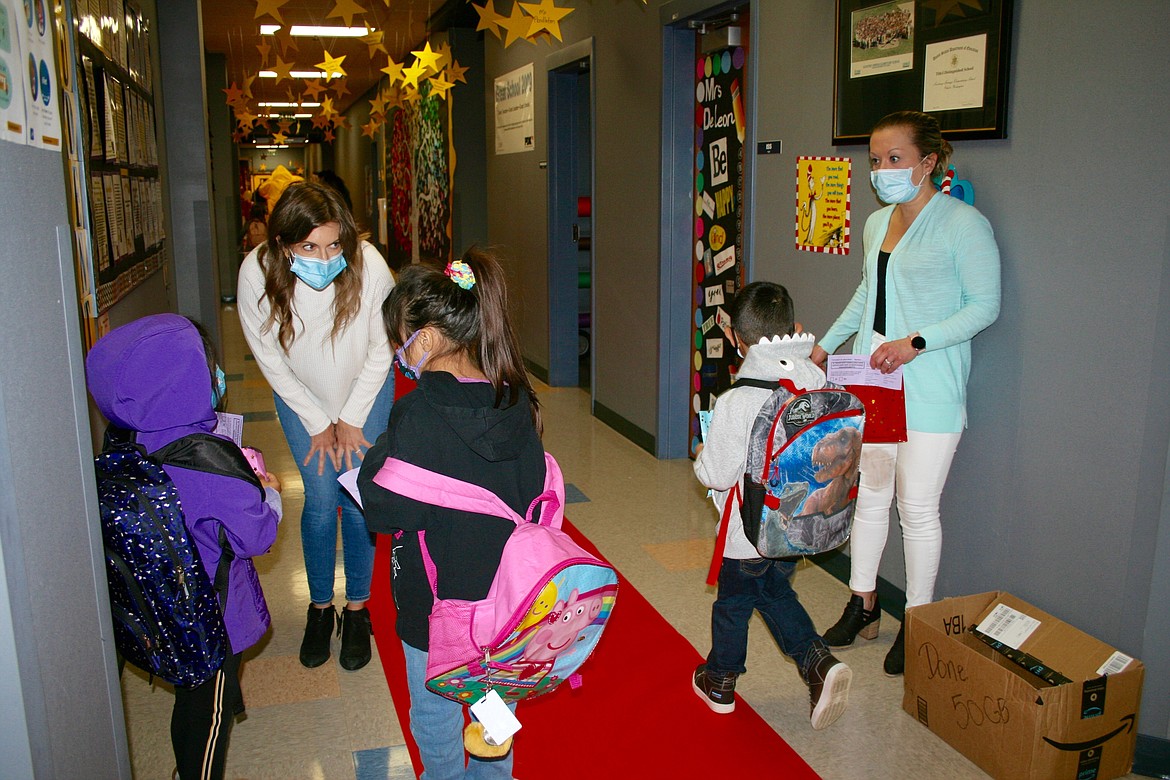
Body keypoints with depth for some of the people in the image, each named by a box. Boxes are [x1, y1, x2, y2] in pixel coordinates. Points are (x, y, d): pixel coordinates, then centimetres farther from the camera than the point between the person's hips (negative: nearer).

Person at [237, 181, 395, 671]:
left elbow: (380, 350, -14)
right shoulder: (256, 274, -27)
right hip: (300, 396, 1)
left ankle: (357, 609, 17)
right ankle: (320, 607, 20)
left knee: (357, 499, -2)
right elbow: (269, 357, -12)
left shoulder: (369, 266, -30)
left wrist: (351, 419, -7)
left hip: (366, 391, 0)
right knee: (321, 501, -3)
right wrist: (317, 423, -8)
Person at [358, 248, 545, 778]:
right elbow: (533, 490, 1)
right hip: (506, 595, 6)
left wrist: (372, 467, -5)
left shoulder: (417, 414, -25)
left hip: (436, 599, -5)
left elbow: (386, 510, -21)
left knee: (434, 714, 19)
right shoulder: (517, 402, -8)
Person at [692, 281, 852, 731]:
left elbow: (717, 474, -20)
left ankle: (719, 682, 35)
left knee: (733, 603, 16)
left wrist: (701, 458, 2)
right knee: (776, 594, 27)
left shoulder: (734, 403, -25)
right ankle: (818, 663, 12)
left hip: (749, 533, -5)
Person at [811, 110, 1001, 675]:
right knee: (869, 494, 13)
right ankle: (862, 605, 27)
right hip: (871, 377, 7)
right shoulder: (876, 223, 12)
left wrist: (915, 343, -20)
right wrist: (826, 343, 20)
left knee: (917, 506, 0)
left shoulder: (964, 225, -10)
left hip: (928, 389, -6)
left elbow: (985, 305, -11)